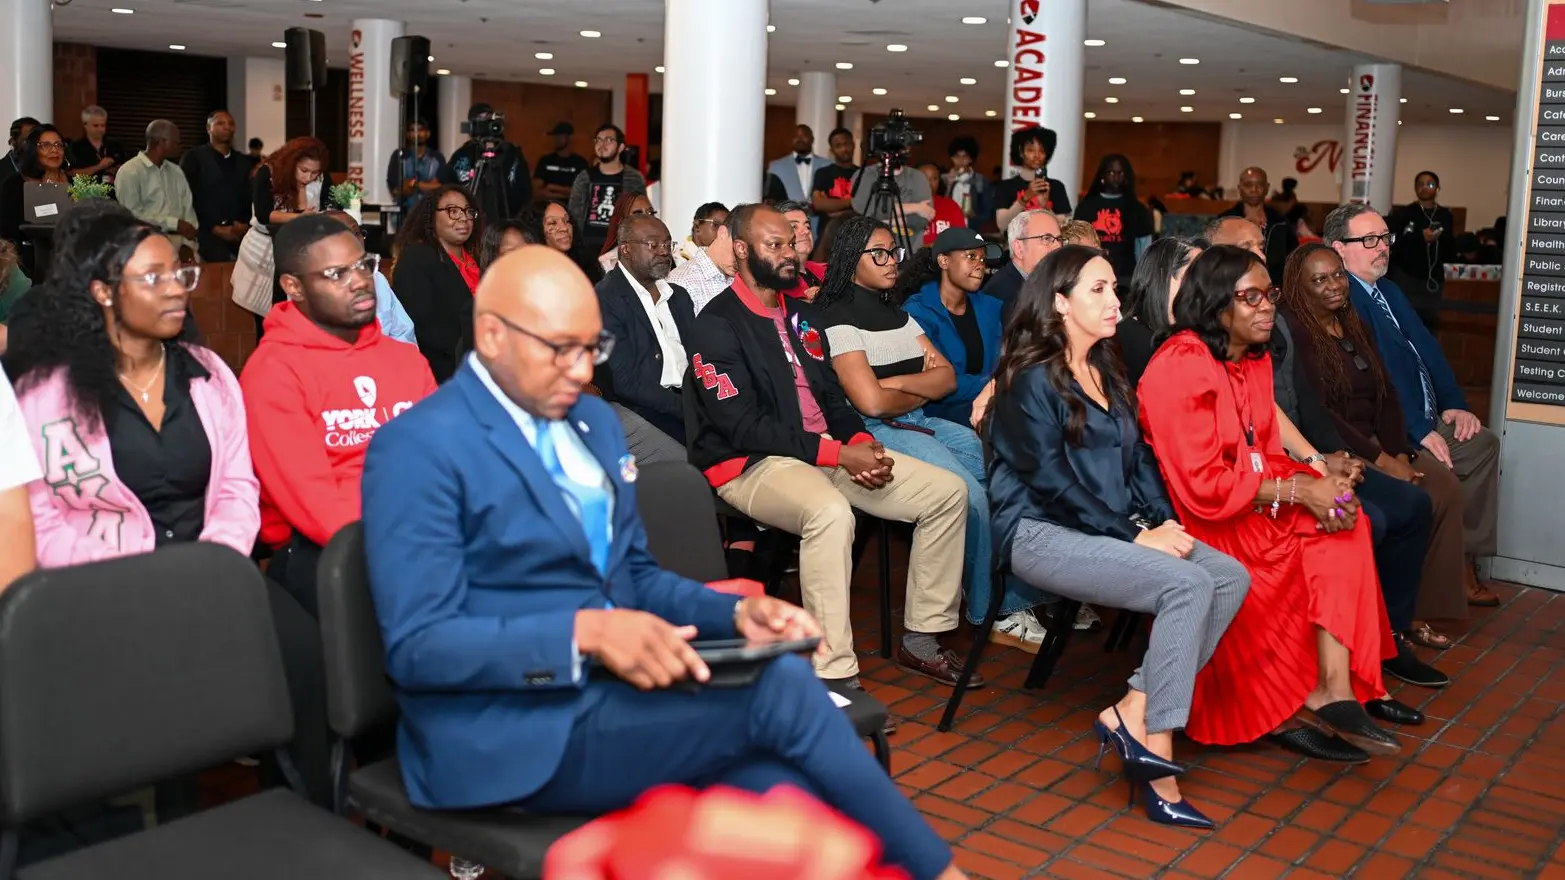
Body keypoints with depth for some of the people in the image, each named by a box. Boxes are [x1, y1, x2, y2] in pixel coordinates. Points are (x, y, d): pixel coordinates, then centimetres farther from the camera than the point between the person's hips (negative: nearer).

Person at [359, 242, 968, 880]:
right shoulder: (419, 448, -11)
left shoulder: (592, 420, 13)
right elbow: (418, 646, -16)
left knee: (785, 797, -22)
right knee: (782, 687, -22)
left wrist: (734, 614, 0)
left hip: (608, 690, 7)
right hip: (512, 733, -7)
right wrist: (585, 632, -29)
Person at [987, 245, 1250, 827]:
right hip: (1042, 533, -8)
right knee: (1187, 585, -26)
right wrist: (1133, 536, -16)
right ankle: (1155, 758, -20)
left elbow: (1139, 458, 16)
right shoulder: (1031, 379, -6)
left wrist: (1163, 521, -2)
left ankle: (1132, 712, -18)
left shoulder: (1108, 374, 20)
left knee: (1231, 577, -13)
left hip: (1112, 529, 8)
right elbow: (1051, 479, -14)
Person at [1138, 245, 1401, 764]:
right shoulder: (1181, 368, -17)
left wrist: (1312, 481, -12)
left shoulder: (1256, 359, 12)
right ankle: (1331, 693, -3)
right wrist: (1298, 492, -18)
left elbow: (1267, 455, 9)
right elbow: (1202, 488, -21)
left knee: (1344, 523, -14)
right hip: (1199, 526, -8)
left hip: (1258, 504, 8)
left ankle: (1333, 690, -21)